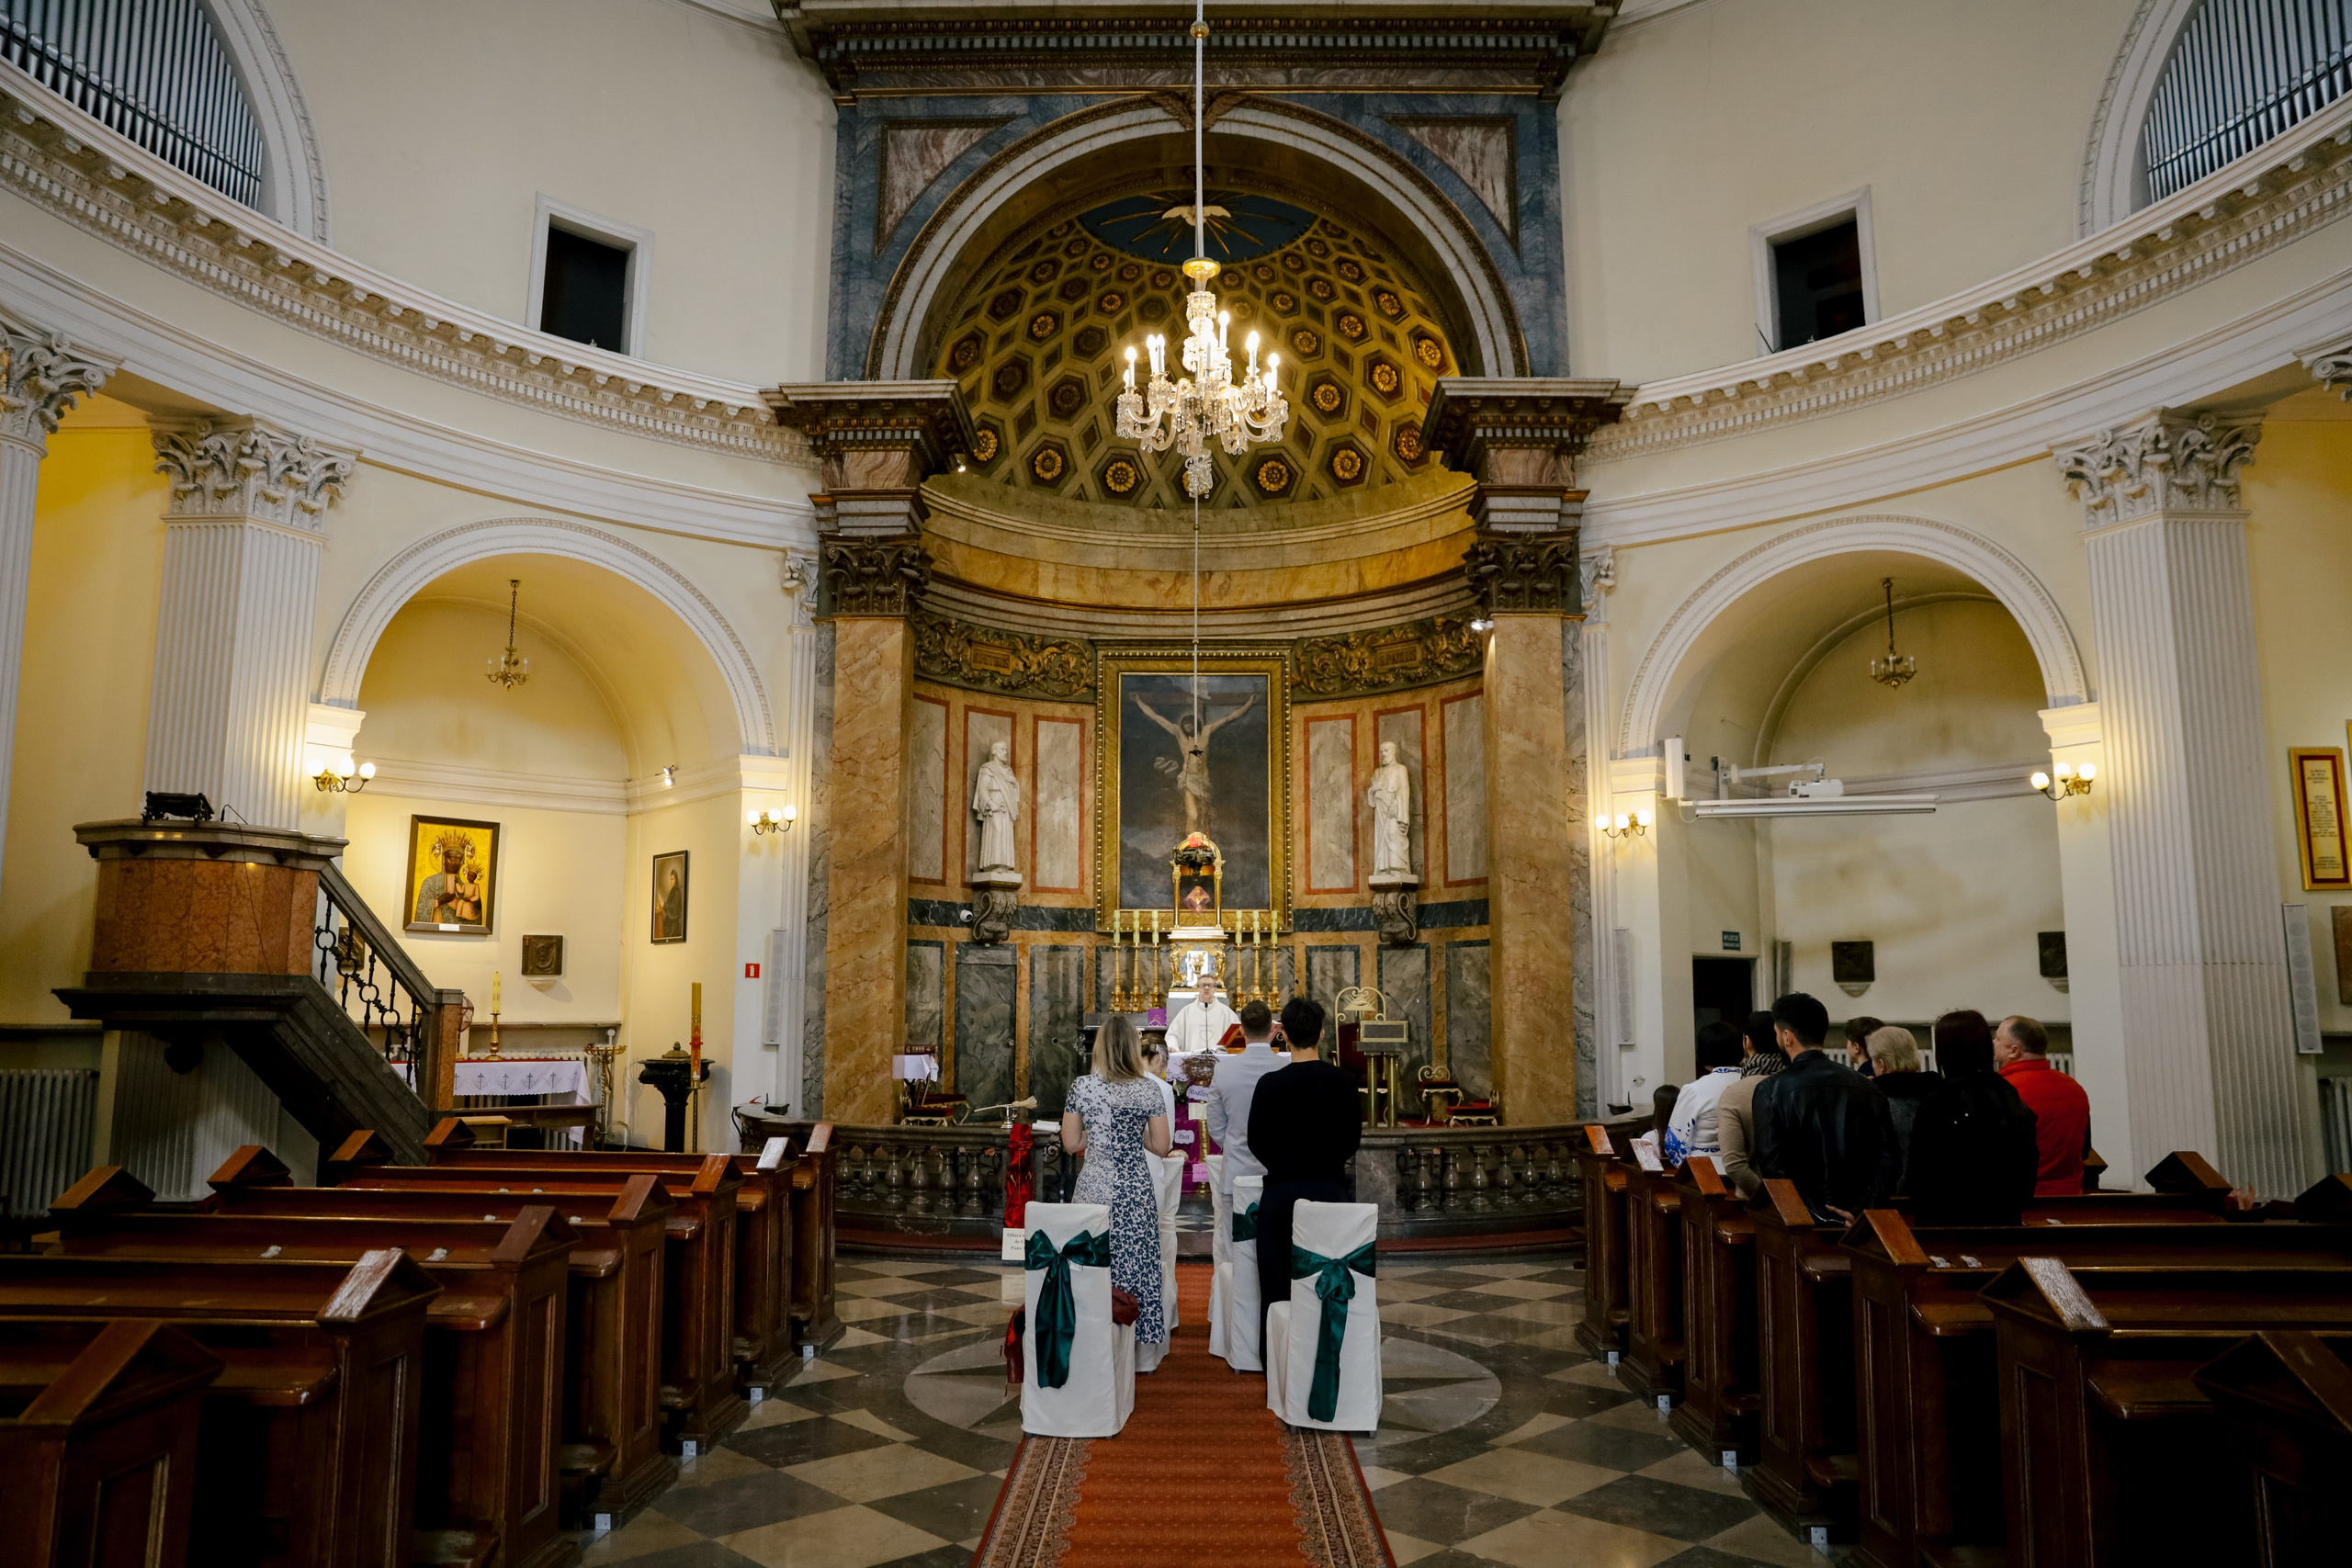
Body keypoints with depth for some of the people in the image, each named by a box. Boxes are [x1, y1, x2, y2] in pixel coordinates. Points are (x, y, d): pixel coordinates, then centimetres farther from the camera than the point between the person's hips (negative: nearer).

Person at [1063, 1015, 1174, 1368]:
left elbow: (1071, 1144, 0)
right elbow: (1162, 1146, 1)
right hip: (1136, 1190, 1)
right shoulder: (1149, 1091, -3)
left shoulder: (1082, 1087, -4)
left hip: (1094, 1188, -1)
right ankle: (1139, 1350, 17)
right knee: (1136, 1264, 10)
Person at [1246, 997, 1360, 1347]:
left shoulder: (1270, 1084, -9)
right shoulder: (1342, 1080, -5)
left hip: (1283, 1190, -1)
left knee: (1279, 1281, 9)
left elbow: (1256, 1141, 1)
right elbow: (1353, 1137, 5)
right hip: (1330, 1189, 1)